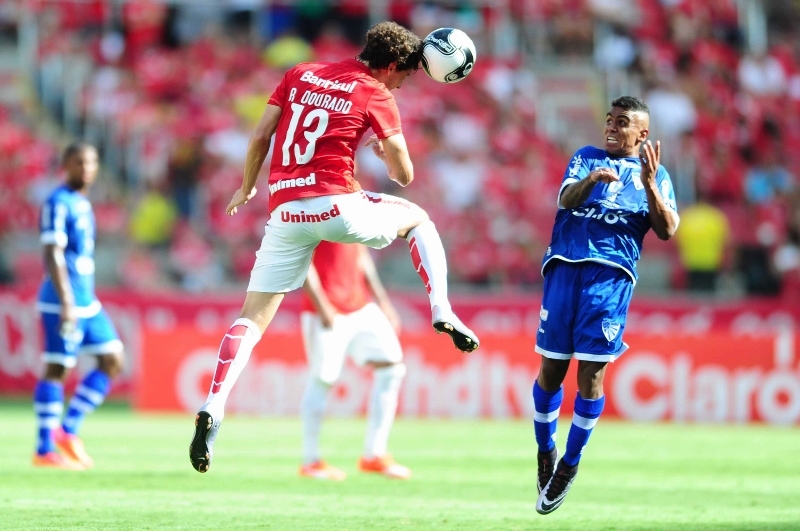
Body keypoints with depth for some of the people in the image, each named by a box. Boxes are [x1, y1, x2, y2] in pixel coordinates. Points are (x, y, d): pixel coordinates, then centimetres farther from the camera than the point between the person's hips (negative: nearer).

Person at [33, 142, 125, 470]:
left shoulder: (83, 204, 18)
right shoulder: (59, 204, -10)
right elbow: (52, 255, -18)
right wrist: (67, 302, -24)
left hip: (87, 301, 9)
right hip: (63, 301, -9)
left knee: (112, 361, 6)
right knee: (56, 368, -7)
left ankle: (68, 430, 9)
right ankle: (45, 450, -4)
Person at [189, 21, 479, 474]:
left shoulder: (300, 75, 15)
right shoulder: (376, 96, 3)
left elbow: (260, 138, 13)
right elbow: (404, 175, 5)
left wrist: (247, 189, 26)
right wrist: (387, 151, 27)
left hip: (285, 211, 4)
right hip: (334, 204, -4)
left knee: (253, 317, 6)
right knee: (418, 218, 23)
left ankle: (213, 410, -11)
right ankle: (442, 312, 8)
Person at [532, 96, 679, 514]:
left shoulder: (653, 175, 15)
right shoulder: (586, 157, 18)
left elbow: (666, 230, 2)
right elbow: (565, 199, -1)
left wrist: (648, 183, -11)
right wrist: (591, 179, -22)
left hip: (611, 275, -1)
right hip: (564, 267, 1)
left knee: (591, 372, -6)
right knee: (551, 368, 2)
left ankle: (569, 465, 7)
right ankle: (545, 451, 22)